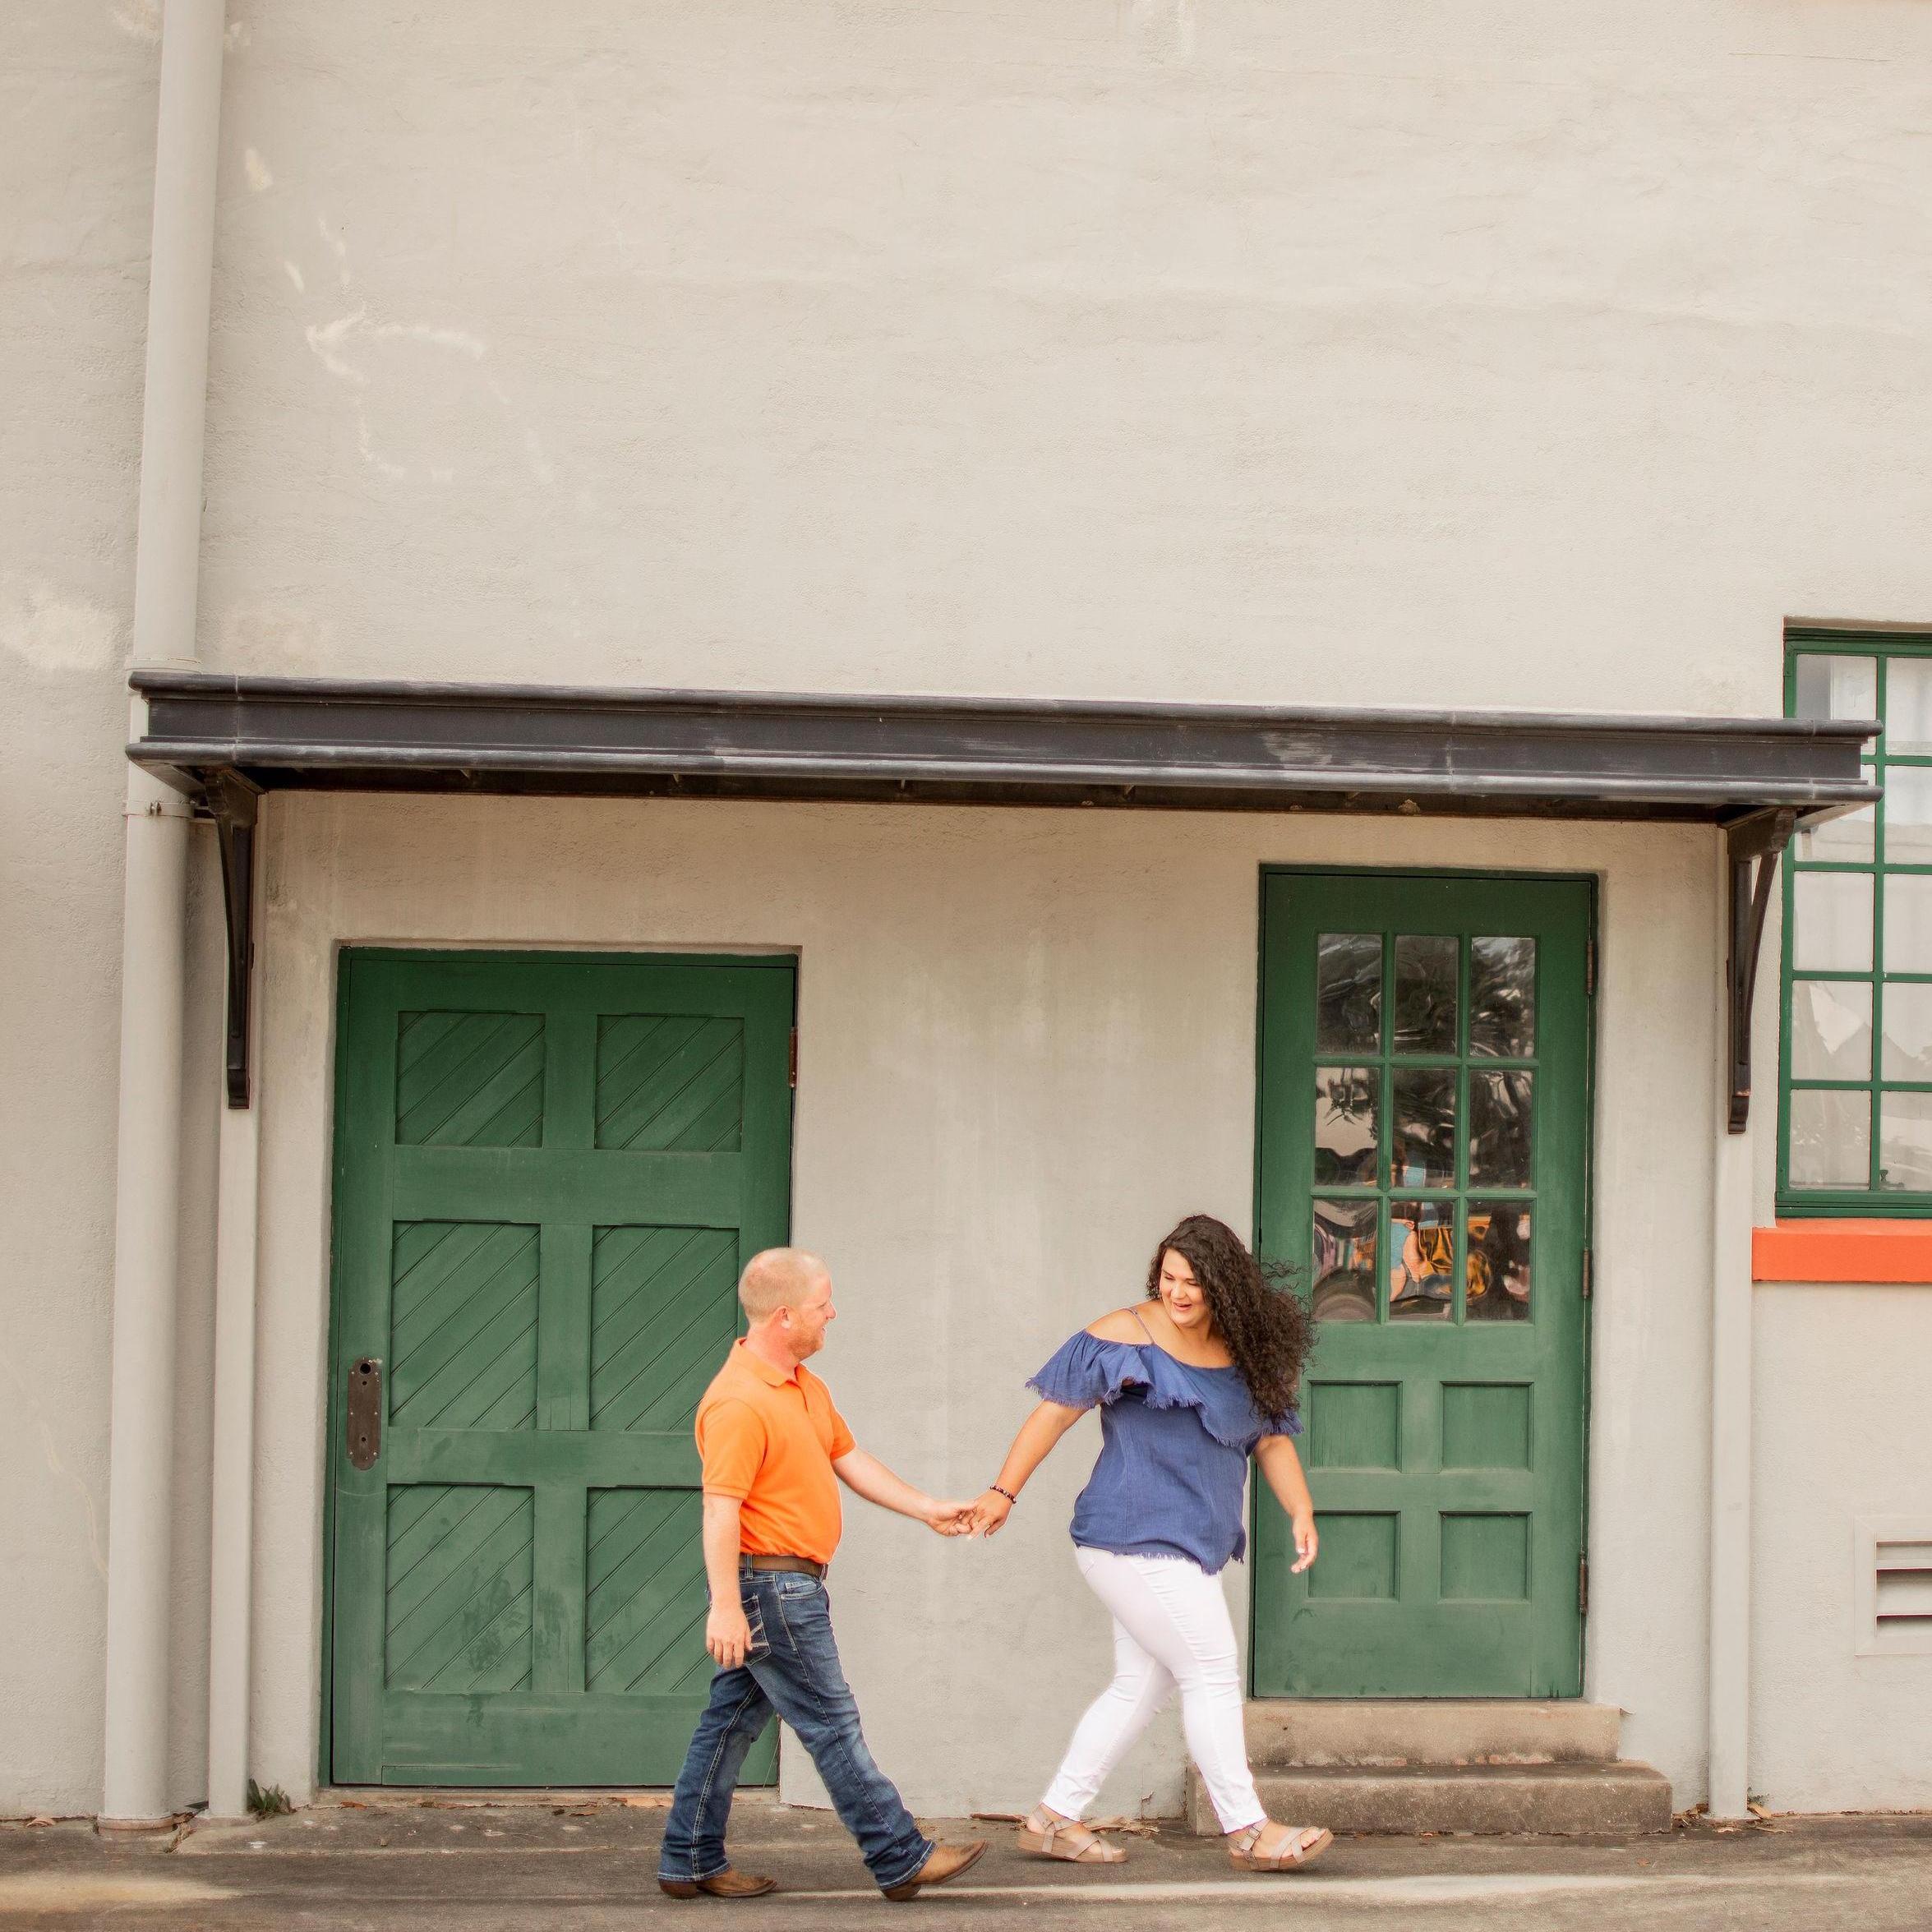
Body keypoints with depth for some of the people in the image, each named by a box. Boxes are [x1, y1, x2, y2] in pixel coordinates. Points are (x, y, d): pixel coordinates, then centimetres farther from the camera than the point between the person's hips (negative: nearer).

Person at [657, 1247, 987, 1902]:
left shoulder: (804, 1385, 13)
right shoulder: (738, 1402, -20)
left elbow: (849, 1460, 21)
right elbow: (720, 1508, -23)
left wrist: (927, 1509, 17)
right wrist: (725, 1606, -25)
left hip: (790, 1584, 10)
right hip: (770, 1585, -10)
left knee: (733, 1719, 13)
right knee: (833, 1726, -2)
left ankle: (690, 1861, 19)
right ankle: (901, 1859, 6)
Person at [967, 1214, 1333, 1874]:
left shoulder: (1246, 1356, 7)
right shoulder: (1125, 1337, -10)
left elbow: (1272, 1440, 11)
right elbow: (1055, 1411, -7)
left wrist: (1301, 1512, -4)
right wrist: (1005, 1491, -11)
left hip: (1188, 1547, 8)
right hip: (1134, 1540, -8)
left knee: (1142, 1684, 11)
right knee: (1211, 1675, -6)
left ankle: (1052, 1819, 21)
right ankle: (1247, 1831, 3)